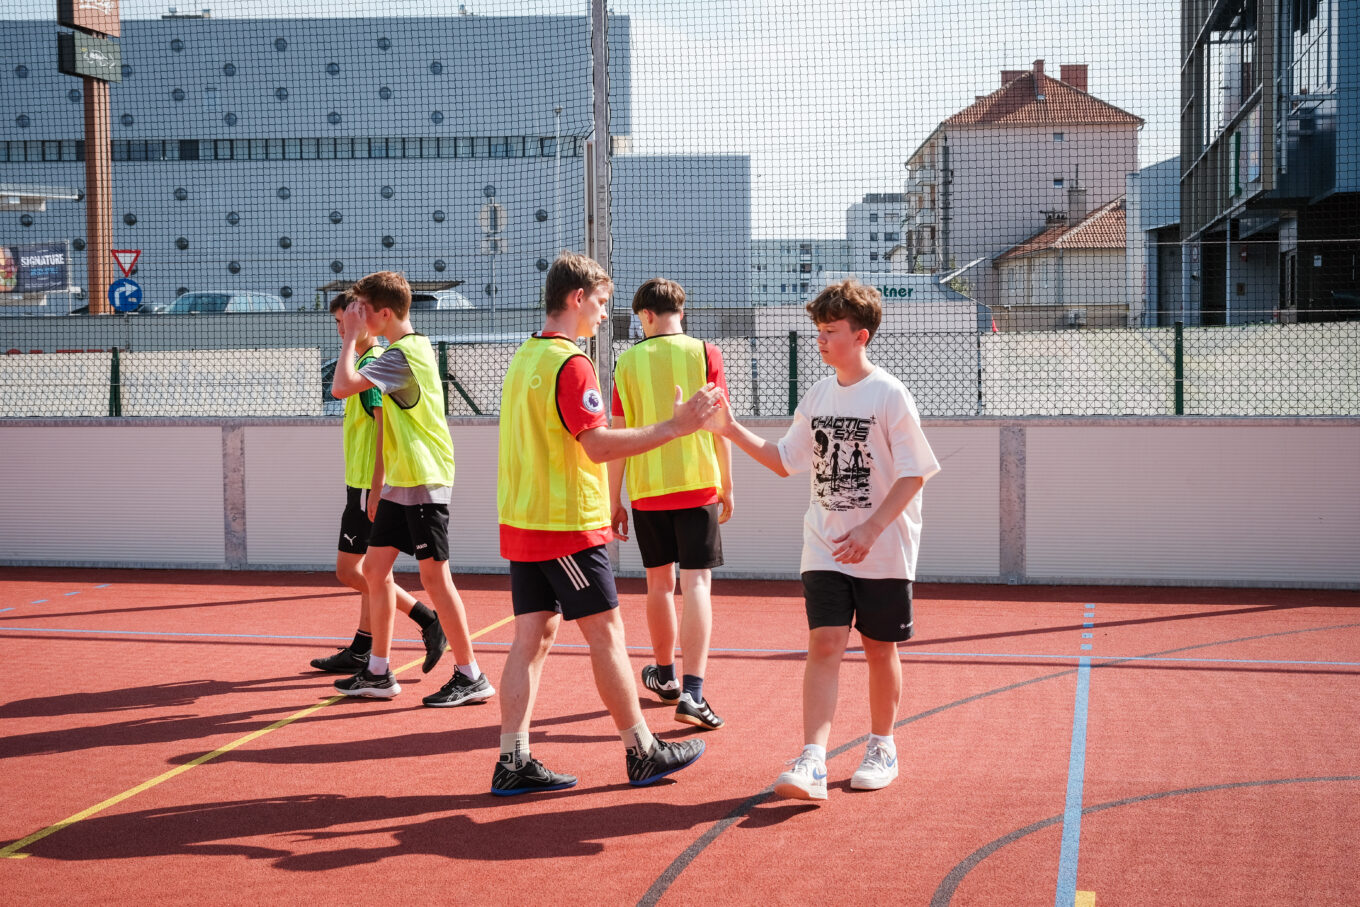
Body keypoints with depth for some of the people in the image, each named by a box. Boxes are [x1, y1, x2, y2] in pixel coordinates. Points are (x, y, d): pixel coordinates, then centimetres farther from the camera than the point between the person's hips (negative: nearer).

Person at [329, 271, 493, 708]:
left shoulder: (402, 355, -18)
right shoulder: (415, 346, 14)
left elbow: (342, 386, -24)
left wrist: (351, 336, -14)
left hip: (424, 483, -10)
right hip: (400, 481, 10)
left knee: (434, 576, -6)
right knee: (375, 568, 11)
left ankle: (471, 676, 1)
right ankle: (378, 674, 18)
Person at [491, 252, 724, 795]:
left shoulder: (524, 357, 13)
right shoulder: (569, 362, -15)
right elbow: (598, 445, -22)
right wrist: (676, 427, -21)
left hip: (521, 522, 9)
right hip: (567, 525, -9)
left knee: (533, 636, 7)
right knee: (606, 634, 1)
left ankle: (513, 763, 6)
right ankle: (642, 753, 10)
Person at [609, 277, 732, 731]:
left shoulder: (629, 361, 1)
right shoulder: (704, 353, -2)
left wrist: (614, 501, 9)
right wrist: (726, 488, 9)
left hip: (647, 488, 2)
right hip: (697, 484, -2)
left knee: (659, 582, 16)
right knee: (696, 582, -3)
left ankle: (665, 675, 33)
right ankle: (692, 692, -14)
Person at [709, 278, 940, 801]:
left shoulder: (890, 396, -10)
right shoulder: (817, 398, 7)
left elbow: (913, 474, -11)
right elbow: (786, 460, 16)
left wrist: (869, 530, -19)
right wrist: (732, 431, 4)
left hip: (883, 551, -4)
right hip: (825, 548, 4)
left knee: (880, 649, 8)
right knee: (824, 645, -8)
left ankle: (882, 748, 28)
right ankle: (811, 764, -15)